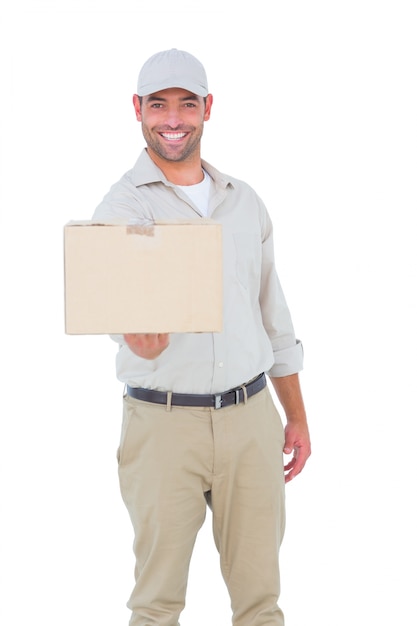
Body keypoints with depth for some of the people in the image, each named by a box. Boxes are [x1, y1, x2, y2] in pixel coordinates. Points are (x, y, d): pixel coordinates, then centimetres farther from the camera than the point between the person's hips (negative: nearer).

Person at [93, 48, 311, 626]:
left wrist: (296, 418, 16)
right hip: (163, 422, -3)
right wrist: (143, 334, -44)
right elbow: (131, 328, -20)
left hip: (252, 416, 4)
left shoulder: (245, 202, 10)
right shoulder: (122, 207, -5)